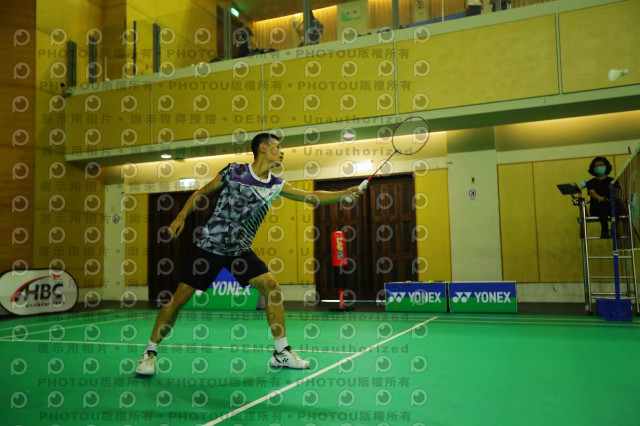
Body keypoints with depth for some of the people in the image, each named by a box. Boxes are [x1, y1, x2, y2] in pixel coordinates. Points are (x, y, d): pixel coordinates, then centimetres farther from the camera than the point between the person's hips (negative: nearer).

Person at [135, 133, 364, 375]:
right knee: (179, 299, -4)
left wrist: (345, 193, -12)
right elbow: (201, 193, 3)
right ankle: (150, 352, 15)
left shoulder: (276, 185, 2)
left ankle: (282, 353, -1)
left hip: (240, 250, 3)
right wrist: (181, 217, -6)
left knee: (272, 287, -12)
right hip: (210, 246, -3)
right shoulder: (233, 171, -7)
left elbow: (312, 196, -2)